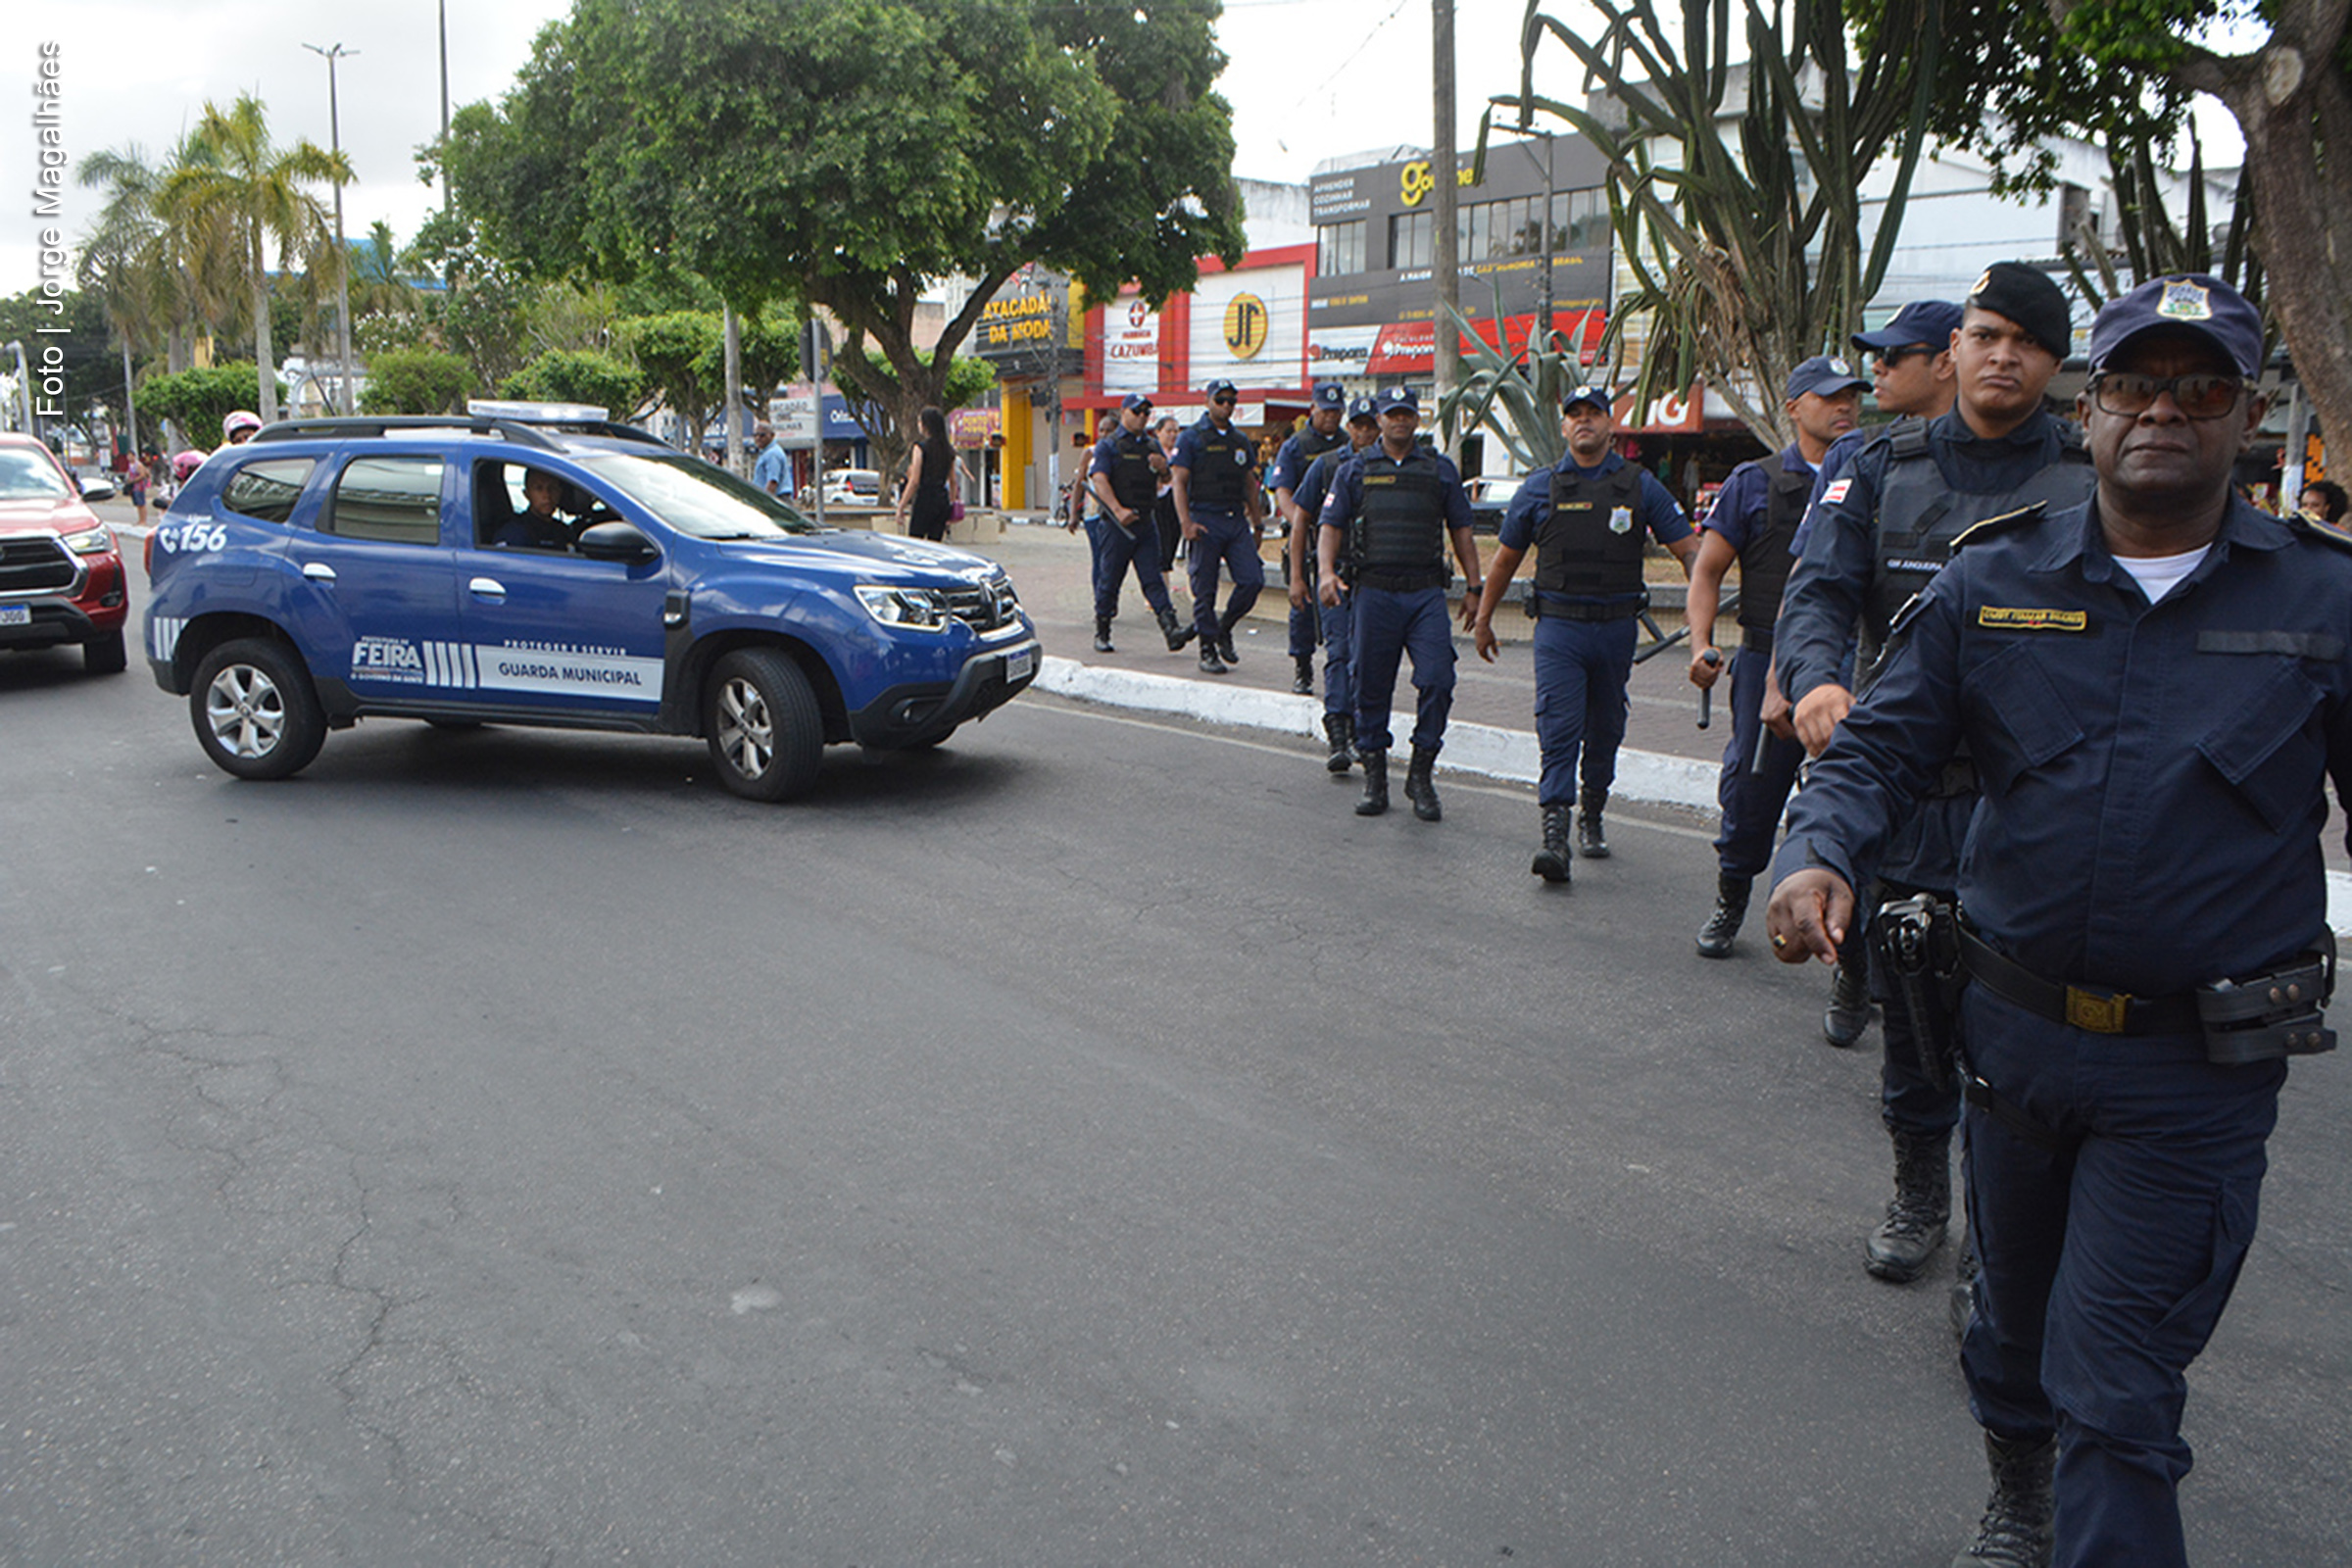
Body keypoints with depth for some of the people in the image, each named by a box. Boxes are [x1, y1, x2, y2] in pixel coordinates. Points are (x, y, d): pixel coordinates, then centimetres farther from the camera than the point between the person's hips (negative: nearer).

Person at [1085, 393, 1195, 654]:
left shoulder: (1152, 445, 17)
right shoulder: (1108, 445, 0)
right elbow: (1099, 480, -13)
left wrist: (1163, 466, -4)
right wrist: (1118, 510, -26)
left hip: (1146, 523, 4)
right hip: (1115, 524, -4)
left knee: (1153, 579, -2)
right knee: (1109, 579, 3)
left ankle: (1172, 630, -12)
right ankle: (1101, 634, 15)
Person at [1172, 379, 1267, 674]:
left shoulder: (1241, 441, 16)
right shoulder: (1191, 438, -1)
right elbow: (1179, 482, -6)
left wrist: (1256, 524, 19)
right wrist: (1186, 522, -16)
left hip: (1237, 521, 5)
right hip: (1205, 522, -5)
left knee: (1252, 580, -6)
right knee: (1205, 590, -2)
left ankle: (1224, 628, 16)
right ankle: (1208, 650, 7)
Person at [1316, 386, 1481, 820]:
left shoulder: (1441, 469, 12)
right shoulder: (1355, 470, 10)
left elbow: (1461, 531, 15)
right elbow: (1331, 526, 6)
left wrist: (1473, 587, 9)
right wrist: (1327, 572, -12)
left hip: (1427, 592, 0)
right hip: (1373, 591, 0)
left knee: (1437, 681, -11)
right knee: (1372, 687, 3)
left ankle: (1421, 775, 4)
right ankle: (1374, 778, 16)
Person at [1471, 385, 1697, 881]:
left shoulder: (1640, 486, 5)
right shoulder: (1541, 488, 5)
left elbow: (1688, 549, 5)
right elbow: (1505, 557, 14)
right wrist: (1483, 618, 17)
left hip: (1615, 628, 2)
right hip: (1558, 625, -1)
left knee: (1605, 732, 11)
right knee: (1558, 730, -12)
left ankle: (1591, 818, 30)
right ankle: (1554, 835, -18)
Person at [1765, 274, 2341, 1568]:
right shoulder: (1996, 580, 0)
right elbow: (1879, 748, 0)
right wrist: (1818, 855, -20)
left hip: (2196, 1073, -3)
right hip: (2015, 1028, 3)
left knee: (2114, 1391, -3)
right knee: (2014, 1318, 24)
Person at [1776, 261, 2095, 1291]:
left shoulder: (2093, 484, 1)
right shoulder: (1884, 471, 6)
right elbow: (1818, 592, -5)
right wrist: (1816, 678, -27)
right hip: (1904, 790, 2)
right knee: (1910, 1013, 15)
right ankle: (1918, 1196, 36)